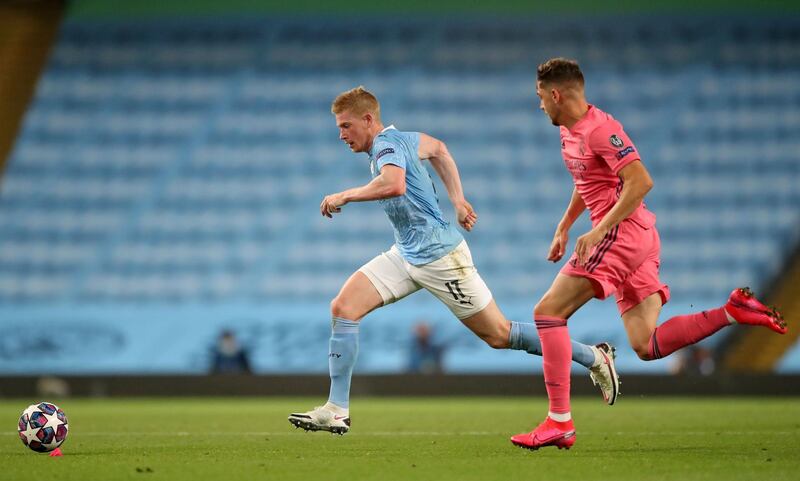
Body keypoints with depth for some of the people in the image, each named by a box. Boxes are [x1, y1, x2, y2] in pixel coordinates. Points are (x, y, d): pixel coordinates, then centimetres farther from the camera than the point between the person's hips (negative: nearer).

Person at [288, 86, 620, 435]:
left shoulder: (386, 144, -19)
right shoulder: (398, 139, 9)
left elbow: (394, 184, -42)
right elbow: (438, 148, 29)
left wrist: (345, 196, -29)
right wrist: (457, 199, 27)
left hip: (439, 257, -10)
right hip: (406, 255, 10)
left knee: (498, 335, 0)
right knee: (343, 308, -5)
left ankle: (594, 357, 15)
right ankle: (336, 411, -6)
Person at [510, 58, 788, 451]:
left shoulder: (599, 129, -14)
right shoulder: (569, 131, 17)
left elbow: (641, 182, -23)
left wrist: (598, 231, -26)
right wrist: (563, 227, 29)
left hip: (621, 233, -10)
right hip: (637, 240, 10)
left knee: (548, 311, -10)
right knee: (646, 347, 1)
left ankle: (559, 422, -13)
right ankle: (733, 311, 1)